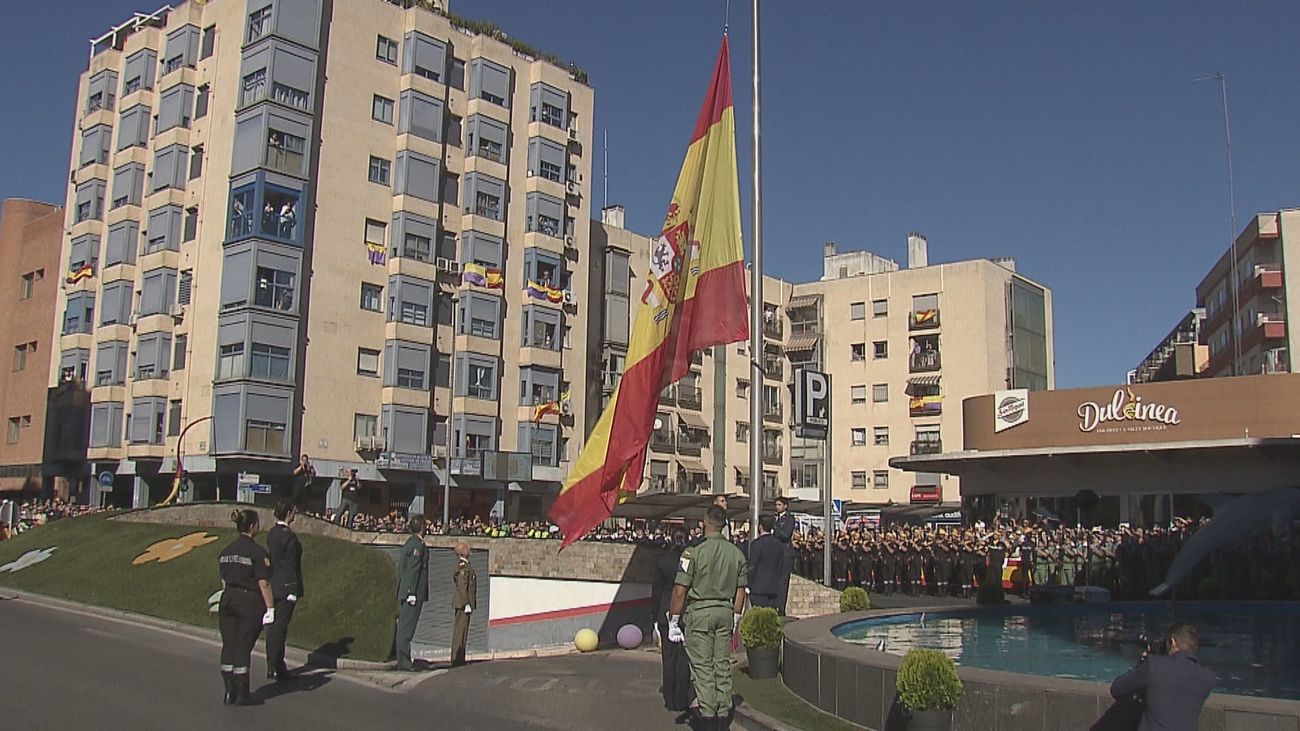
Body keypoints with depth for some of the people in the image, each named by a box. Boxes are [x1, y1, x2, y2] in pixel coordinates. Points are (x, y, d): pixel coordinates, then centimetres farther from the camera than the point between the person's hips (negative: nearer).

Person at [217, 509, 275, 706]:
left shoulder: (226, 551, 9)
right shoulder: (257, 552, -12)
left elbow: (223, 580, 13)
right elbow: (263, 583, -14)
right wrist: (270, 607, -11)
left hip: (227, 601, 6)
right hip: (250, 602, -6)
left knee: (228, 647, 9)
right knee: (243, 649, -1)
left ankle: (230, 693, 13)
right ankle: (242, 696, 5)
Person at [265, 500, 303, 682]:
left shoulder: (271, 533, 9)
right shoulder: (289, 536, -16)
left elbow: (271, 560, 13)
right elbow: (291, 565, -17)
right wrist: (294, 591, -16)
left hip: (272, 585, 9)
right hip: (286, 587, -9)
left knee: (273, 626, 12)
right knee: (279, 627, -4)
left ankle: (273, 666, 20)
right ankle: (274, 668, -1)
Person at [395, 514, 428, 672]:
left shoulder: (409, 543, 16)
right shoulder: (418, 545, -12)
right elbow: (413, 570, -18)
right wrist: (412, 593, -19)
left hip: (405, 592, 9)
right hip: (414, 591, -9)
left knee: (404, 626, 11)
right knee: (407, 627, -7)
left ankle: (403, 660, 15)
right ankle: (403, 661, -6)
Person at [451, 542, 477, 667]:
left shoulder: (465, 565, 17)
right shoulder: (463, 567, -14)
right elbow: (462, 587, -20)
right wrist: (467, 604, -21)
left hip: (464, 603, 10)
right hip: (463, 603, -10)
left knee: (461, 630, 12)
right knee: (460, 630, -8)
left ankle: (459, 658, 16)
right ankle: (456, 659, -6)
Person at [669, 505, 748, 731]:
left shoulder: (693, 552, -12)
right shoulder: (737, 553, 3)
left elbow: (680, 591, -12)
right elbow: (740, 591, 9)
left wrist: (673, 621, -2)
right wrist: (735, 621, 20)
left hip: (699, 612, -4)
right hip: (725, 612, 5)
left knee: (702, 667, 1)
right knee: (723, 666, 10)